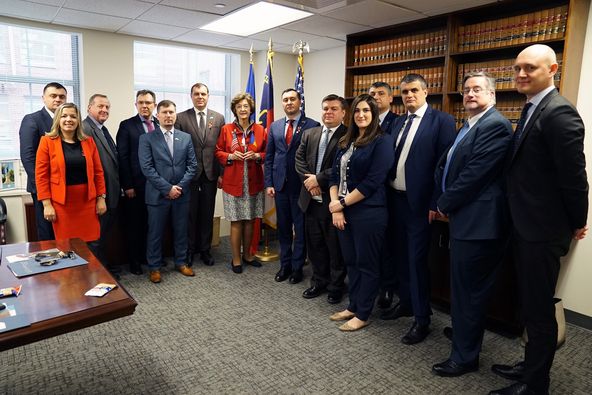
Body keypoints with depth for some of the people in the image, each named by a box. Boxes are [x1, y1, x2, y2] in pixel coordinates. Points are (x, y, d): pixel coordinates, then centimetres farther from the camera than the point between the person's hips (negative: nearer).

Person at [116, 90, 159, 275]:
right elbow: (122, 157, -6)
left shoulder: (161, 124, 7)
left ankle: (150, 256, 28)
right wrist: (127, 185, -10)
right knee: (134, 224, 9)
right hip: (136, 185, -3)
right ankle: (135, 260, 24)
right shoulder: (126, 125, -2)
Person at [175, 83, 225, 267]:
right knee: (190, 214, 7)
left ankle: (205, 250, 24)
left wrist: (221, 173, -1)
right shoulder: (181, 117, 1)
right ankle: (189, 251, 23)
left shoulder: (218, 118, 6)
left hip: (210, 174, 2)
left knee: (207, 214, 10)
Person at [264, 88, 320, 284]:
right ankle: (285, 264, 26)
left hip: (302, 185, -4)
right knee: (283, 227, 13)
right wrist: (268, 183, 4)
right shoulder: (274, 126, 10)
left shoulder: (312, 125, -4)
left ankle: (297, 266, 20)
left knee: (301, 228, 6)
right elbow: (269, 156, 10)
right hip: (280, 185, 4)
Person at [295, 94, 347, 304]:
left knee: (335, 246, 7)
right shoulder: (309, 134, 12)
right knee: (314, 244, 15)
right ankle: (319, 281, 32)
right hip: (311, 199, 6)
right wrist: (308, 179, -10)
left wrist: (318, 179, -15)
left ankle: (336, 286, 25)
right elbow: (299, 159, 6)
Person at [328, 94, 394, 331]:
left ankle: (363, 315, 20)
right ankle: (353, 306, 31)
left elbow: (373, 182, -16)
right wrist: (335, 205, -5)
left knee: (367, 264, 6)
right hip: (343, 211, 7)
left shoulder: (382, 141, -9)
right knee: (351, 261, 16)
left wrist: (342, 203, -12)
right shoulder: (346, 142, 13)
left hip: (369, 213, -7)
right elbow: (335, 175, 10)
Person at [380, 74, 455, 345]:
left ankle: (422, 319, 14)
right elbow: (392, 159, 12)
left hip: (419, 202, -7)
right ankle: (405, 302, 34)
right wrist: (387, 192, 5)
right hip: (395, 198, 7)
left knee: (417, 259, -1)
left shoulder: (441, 121, -8)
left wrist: (435, 203, -15)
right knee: (401, 254, 16)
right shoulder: (398, 122, 13)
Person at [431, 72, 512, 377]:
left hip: (477, 222, -10)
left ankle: (464, 356, 16)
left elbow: (475, 174, -21)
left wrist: (444, 205, -10)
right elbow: (445, 166, 15)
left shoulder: (495, 125, -15)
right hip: (463, 217, 10)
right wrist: (444, 202, -1)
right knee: (462, 285, 23)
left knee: (468, 289, 1)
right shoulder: (469, 126, 16)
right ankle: (463, 330, 43)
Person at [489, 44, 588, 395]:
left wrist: (578, 223, -6)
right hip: (526, 225, 9)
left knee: (539, 309, 5)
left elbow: (574, 174, -17)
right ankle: (532, 365, 39)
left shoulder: (559, 112, -18)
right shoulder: (532, 109, 13)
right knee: (531, 303, 21)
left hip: (543, 230, -9)